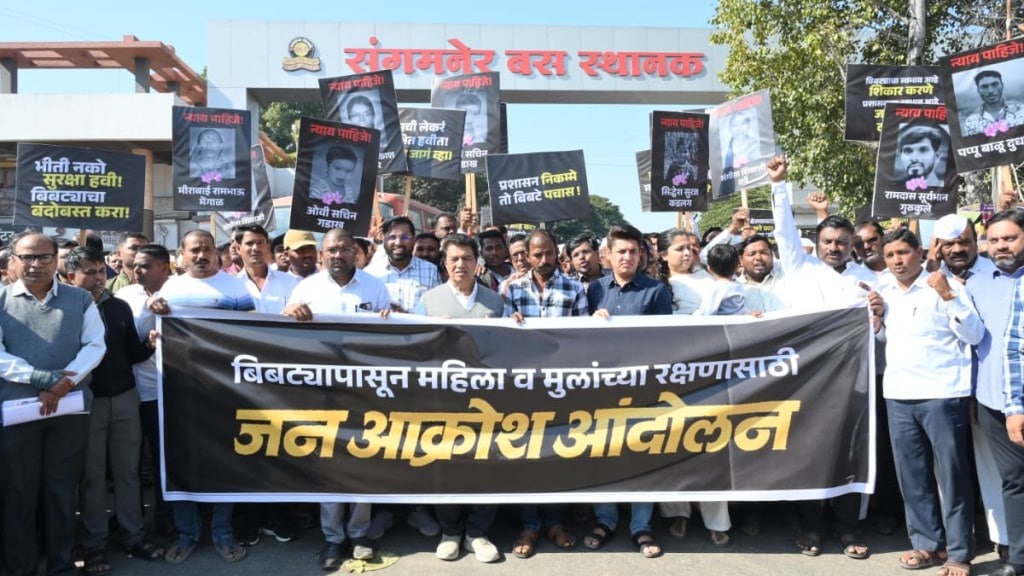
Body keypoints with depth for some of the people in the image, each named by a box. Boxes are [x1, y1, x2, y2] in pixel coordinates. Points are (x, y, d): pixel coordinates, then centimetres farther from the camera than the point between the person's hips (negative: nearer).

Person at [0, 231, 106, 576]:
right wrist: (40, 378, -18)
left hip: (70, 408, 1)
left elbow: (96, 345, -1)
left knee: (62, 490, 9)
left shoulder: (80, 299, 6)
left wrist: (64, 384, -14)